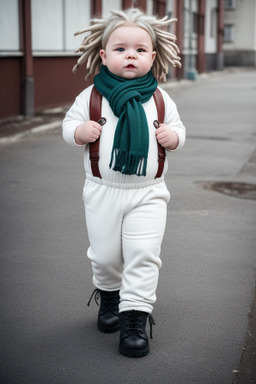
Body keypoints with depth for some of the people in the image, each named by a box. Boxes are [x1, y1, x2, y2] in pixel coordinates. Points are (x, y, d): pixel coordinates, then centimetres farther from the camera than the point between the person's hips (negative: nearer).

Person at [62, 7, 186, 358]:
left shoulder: (159, 98, 1)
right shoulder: (91, 96, -2)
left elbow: (178, 127, 11)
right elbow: (69, 122, 5)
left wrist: (172, 136, -12)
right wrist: (80, 131, -17)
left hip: (148, 193, 0)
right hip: (102, 191, 1)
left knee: (143, 255, -8)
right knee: (104, 255, 11)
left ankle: (135, 317, 2)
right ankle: (108, 296, 40)